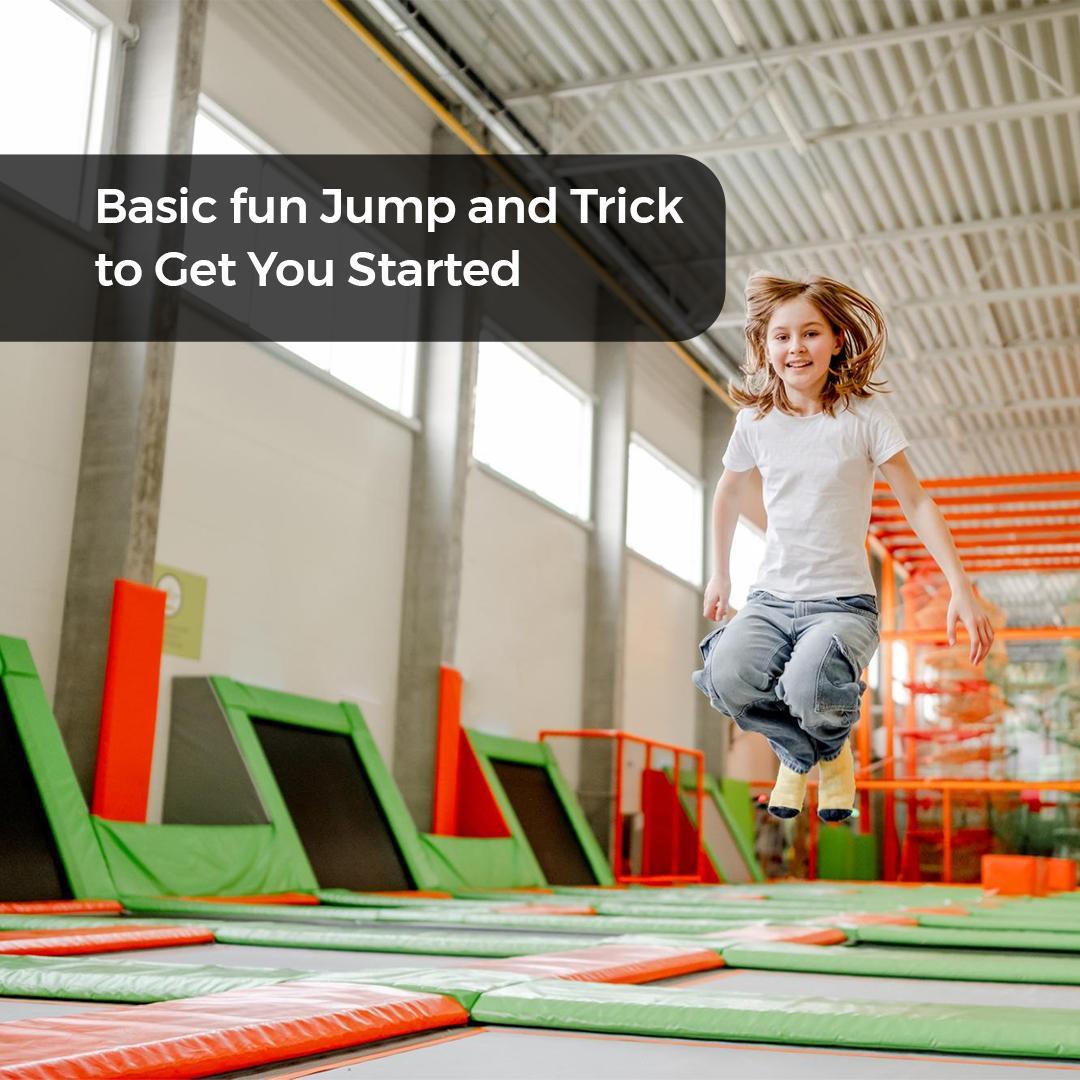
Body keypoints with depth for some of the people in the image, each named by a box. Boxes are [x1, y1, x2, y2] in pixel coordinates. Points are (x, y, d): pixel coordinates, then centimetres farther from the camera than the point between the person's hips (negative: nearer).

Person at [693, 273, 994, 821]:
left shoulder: (864, 415, -6)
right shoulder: (755, 420, 3)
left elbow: (915, 500, -6)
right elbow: (729, 493, 21)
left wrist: (961, 588, -13)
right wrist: (719, 574, 24)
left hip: (843, 600, -3)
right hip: (771, 597, 3)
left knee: (808, 693, -33)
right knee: (727, 680, -29)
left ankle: (833, 750, 10)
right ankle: (799, 752, 8)